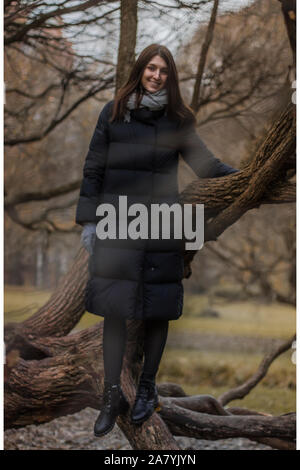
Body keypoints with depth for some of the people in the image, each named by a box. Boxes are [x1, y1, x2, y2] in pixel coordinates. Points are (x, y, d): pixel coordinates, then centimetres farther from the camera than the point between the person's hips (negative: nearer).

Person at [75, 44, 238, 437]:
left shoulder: (177, 118, 7)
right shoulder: (114, 112, 5)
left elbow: (204, 163, 3)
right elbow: (94, 169, 6)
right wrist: (88, 219, 1)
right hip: (116, 223, -1)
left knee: (158, 309, 4)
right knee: (114, 307, -2)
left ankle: (147, 388, 22)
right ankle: (113, 396, 9)